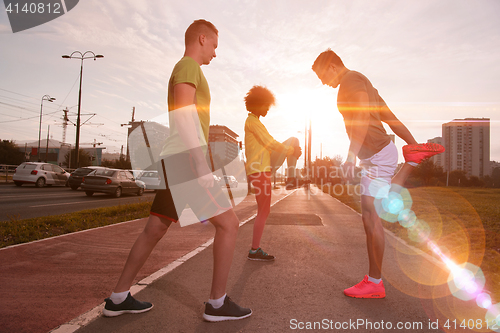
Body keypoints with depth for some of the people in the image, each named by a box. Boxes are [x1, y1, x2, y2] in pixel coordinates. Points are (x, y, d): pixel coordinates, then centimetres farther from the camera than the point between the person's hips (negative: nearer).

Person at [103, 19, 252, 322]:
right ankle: (218, 302, 5)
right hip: (187, 163, -10)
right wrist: (202, 166, -26)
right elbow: (184, 114, -20)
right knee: (229, 224, -4)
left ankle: (119, 298, 23)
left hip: (177, 164, 10)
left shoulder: (186, 70, 26)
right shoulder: (188, 65, -5)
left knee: (155, 230, 12)